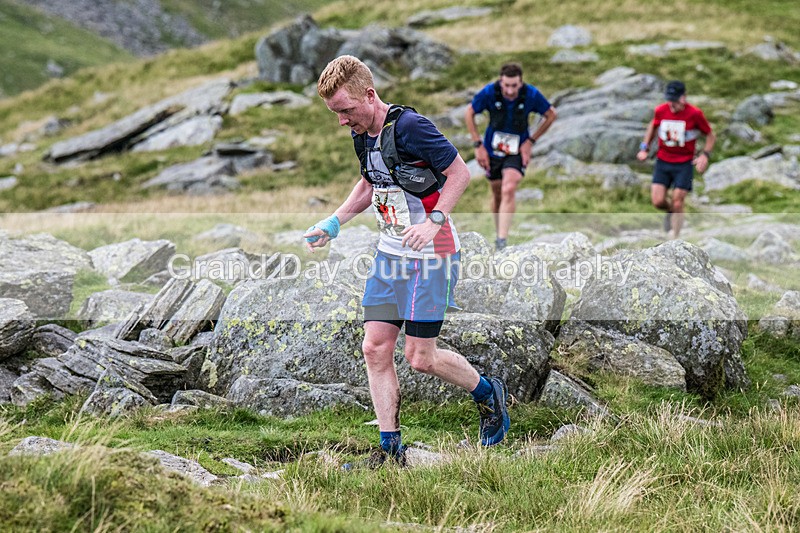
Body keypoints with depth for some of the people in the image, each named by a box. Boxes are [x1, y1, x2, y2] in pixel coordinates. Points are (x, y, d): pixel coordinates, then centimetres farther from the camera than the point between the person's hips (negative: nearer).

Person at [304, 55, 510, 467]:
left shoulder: (409, 127, -20)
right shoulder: (362, 135, 6)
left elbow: (460, 173, -15)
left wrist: (433, 223, -25)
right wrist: (333, 223, 12)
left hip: (430, 255, -8)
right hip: (390, 253, 8)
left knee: (420, 357, -5)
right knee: (375, 348, 1)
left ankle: (489, 395, 22)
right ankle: (390, 449, 8)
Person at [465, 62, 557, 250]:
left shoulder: (531, 94, -20)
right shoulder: (489, 92, -20)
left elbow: (551, 114, -2)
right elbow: (469, 113, -4)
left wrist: (530, 141, -7)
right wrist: (478, 145, -7)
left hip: (517, 151, -2)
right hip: (492, 150, 2)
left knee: (508, 190, -22)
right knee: (497, 194, 12)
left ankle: (502, 240, -22)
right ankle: (499, 233, 36)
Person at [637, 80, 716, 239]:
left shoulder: (695, 114, -13)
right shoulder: (661, 111, -5)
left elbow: (710, 136, 0)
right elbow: (653, 126, 18)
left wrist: (705, 155, -16)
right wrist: (644, 147, 10)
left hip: (684, 164, -3)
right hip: (662, 162, 3)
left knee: (677, 203, -7)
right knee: (658, 201, -8)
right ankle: (670, 211, 28)